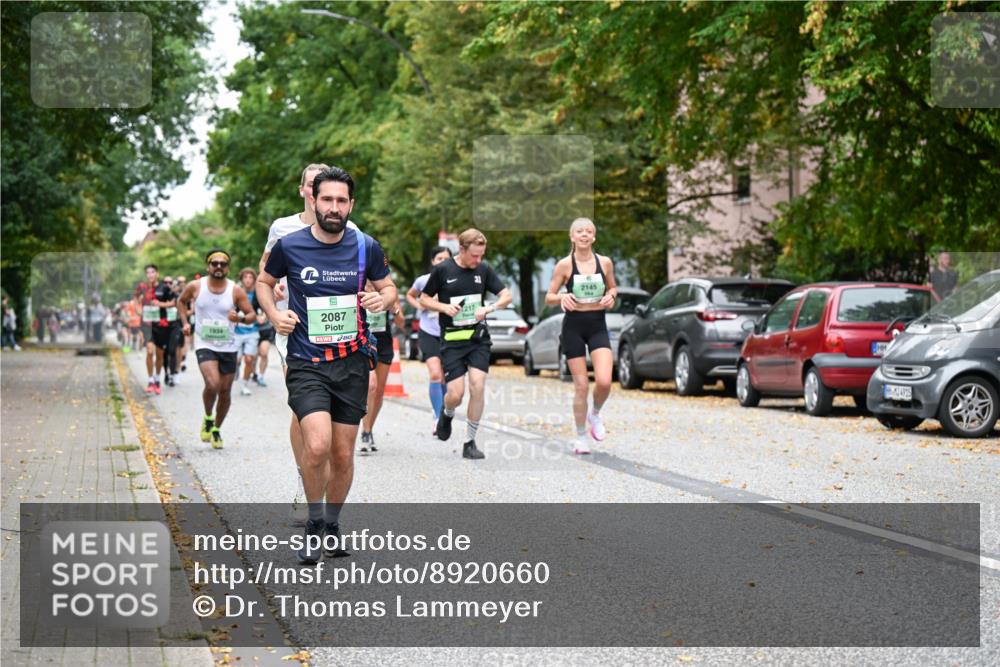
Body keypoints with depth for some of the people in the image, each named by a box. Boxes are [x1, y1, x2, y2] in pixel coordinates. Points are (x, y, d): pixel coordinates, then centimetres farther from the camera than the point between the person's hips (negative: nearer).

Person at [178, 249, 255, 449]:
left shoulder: (236, 291, -4)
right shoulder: (195, 287, -2)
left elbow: (252, 315, -1)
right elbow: (181, 301, 18)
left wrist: (240, 318, -23)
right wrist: (185, 322, 5)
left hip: (228, 347, 2)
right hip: (204, 345, -2)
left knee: (225, 391, 7)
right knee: (212, 384, -23)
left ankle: (216, 429, 29)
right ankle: (208, 418, 6)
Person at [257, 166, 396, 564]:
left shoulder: (366, 247, 2)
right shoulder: (289, 246, -2)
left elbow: (389, 288, 16)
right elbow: (264, 281, 15)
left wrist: (383, 299, -8)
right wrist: (274, 314, -3)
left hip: (352, 362, 3)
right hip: (306, 363, -2)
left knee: (343, 454, 7)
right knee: (318, 444, -21)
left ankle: (332, 525, 29)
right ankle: (314, 524, 2)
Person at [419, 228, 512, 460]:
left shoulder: (483, 269, 2)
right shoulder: (442, 270, -5)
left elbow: (506, 295, 6)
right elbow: (424, 299, 4)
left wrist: (488, 308, -13)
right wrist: (444, 307, -15)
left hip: (478, 338, 2)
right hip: (452, 339, -2)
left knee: (478, 386, -11)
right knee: (456, 394, -9)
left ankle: (470, 442, 2)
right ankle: (447, 415, 29)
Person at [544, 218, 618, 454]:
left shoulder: (605, 262, 2)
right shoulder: (564, 265, -4)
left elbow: (613, 287, 19)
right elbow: (549, 297, 1)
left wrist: (611, 296, -4)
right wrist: (562, 297, -20)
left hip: (598, 324, 2)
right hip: (574, 325, -2)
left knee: (604, 381, -16)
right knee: (581, 385, -1)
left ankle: (595, 414, 17)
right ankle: (581, 436, 16)